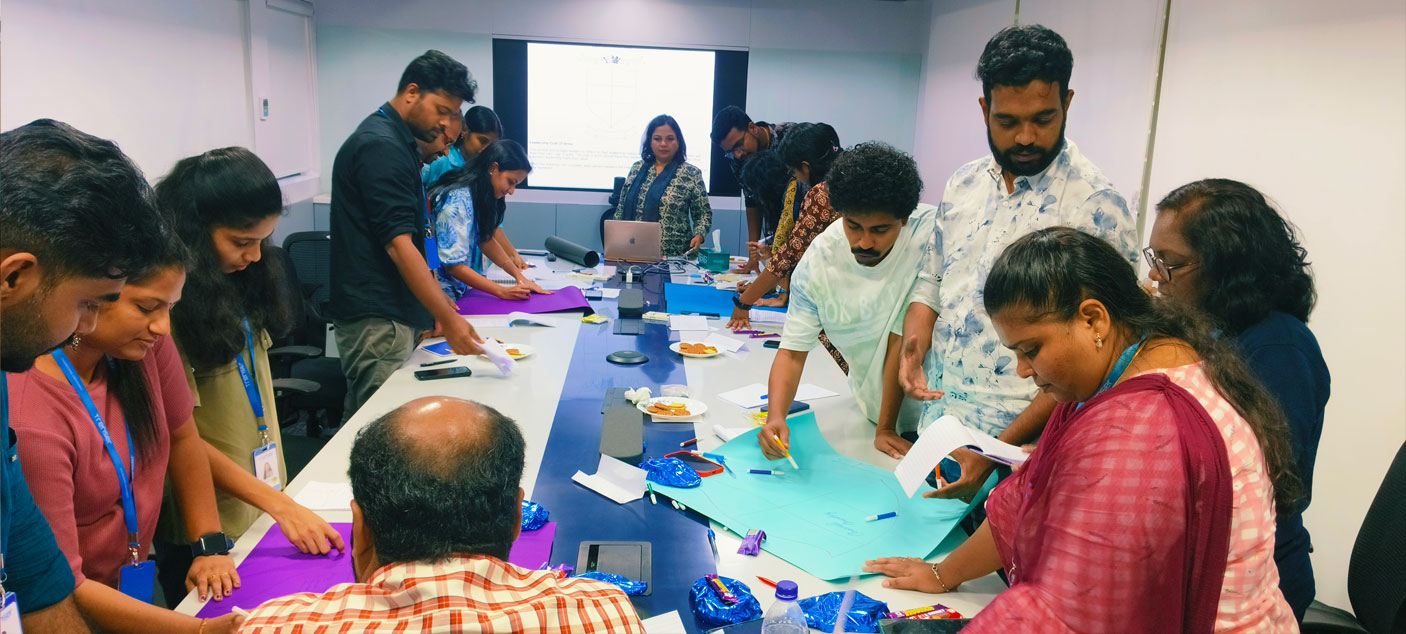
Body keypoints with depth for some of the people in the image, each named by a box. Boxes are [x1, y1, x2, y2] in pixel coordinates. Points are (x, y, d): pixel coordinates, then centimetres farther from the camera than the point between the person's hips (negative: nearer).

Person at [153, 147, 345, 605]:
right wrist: (280, 505, -24)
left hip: (268, 504, 7)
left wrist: (281, 493, 9)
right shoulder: (166, 306, -21)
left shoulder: (240, 281, 2)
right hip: (209, 533, -7)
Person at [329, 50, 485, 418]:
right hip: (378, 321, -10)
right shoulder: (380, 146, -16)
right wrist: (449, 319, -26)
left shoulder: (397, 143, 16)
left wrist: (438, 302, 19)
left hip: (397, 314, 10)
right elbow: (399, 245, -23)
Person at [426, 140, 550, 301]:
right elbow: (454, 265, -22)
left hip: (460, 291, 8)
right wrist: (502, 292, -21)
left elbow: (486, 239, 9)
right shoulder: (457, 202, -21)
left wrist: (520, 277, -1)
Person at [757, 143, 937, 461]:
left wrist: (885, 427, -17)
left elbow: (901, 340, -23)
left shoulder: (930, 231, -24)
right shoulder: (817, 261, -15)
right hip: (866, 409, 3)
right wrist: (775, 416, -31)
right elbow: (793, 351, -13)